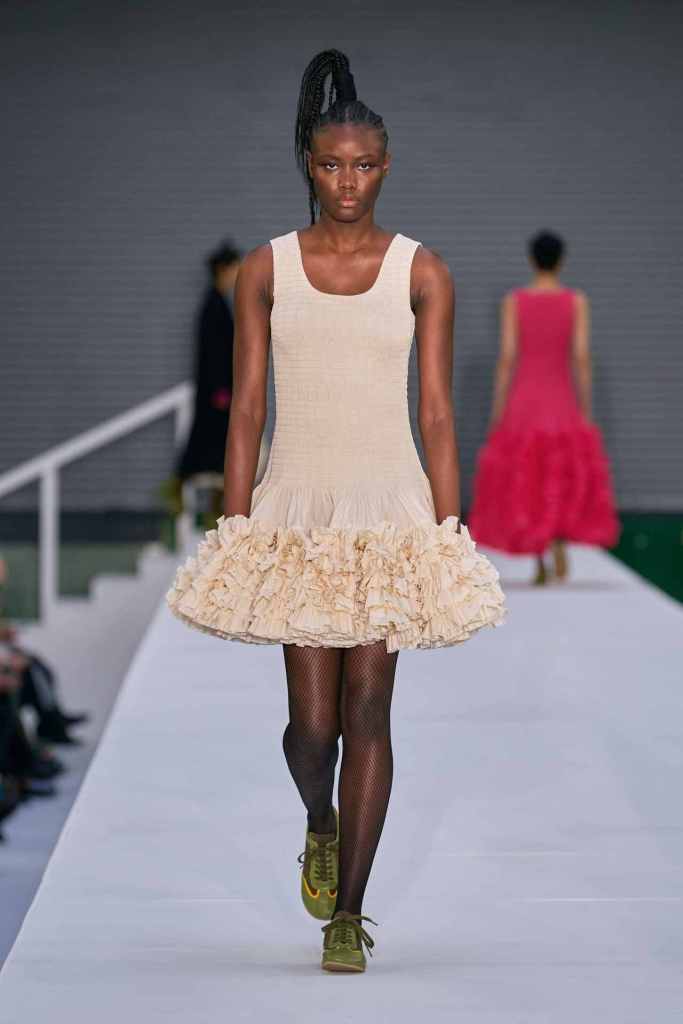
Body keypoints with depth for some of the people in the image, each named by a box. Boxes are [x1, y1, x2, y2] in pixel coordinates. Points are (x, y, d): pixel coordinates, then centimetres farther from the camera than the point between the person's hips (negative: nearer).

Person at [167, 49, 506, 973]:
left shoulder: (421, 273, 3)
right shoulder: (266, 270, 4)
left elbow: (437, 416, 2)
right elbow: (247, 411, 5)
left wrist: (450, 536, -2)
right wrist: (233, 531, 0)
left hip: (391, 507, 0)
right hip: (297, 507, 0)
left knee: (368, 708, -2)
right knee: (313, 721, -3)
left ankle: (347, 914, 7)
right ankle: (322, 826, 32)